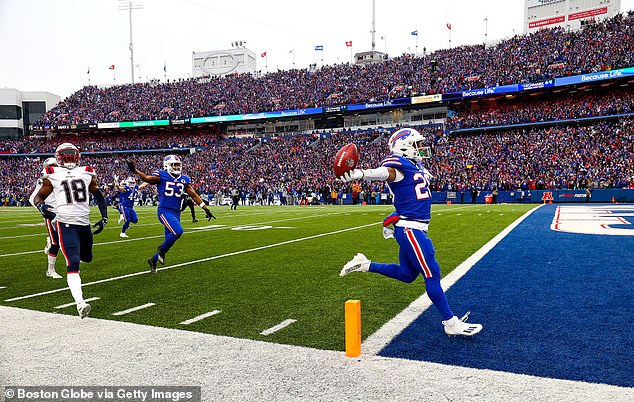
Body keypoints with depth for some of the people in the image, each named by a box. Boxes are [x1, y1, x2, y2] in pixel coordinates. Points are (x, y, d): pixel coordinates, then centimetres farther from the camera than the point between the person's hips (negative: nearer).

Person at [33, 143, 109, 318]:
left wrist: (104, 218, 11)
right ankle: (80, 303, -19)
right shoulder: (53, 175, 4)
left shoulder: (86, 173, 12)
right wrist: (42, 207, -15)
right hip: (66, 223, -4)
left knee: (86, 258, 18)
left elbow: (99, 196, 19)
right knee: (73, 264, -15)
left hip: (85, 223, 4)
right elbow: (38, 196, 8)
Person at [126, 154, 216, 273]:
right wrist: (135, 171, -28)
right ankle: (162, 249, 0)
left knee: (170, 241, 8)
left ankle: (153, 260, 31)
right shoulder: (161, 176, -2)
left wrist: (206, 209, 9)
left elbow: (194, 195, 13)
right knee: (178, 231, -27)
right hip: (164, 211, -6)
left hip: (176, 213, 6)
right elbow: (146, 178, -10)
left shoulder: (184, 180, 11)